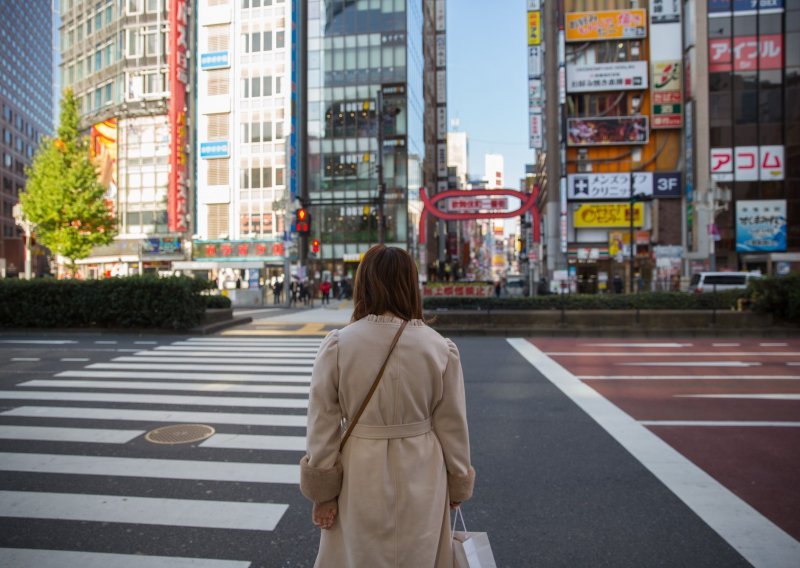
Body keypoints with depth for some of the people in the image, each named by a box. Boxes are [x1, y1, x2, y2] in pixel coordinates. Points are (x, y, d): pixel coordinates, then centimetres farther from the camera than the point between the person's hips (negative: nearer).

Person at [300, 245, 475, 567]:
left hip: (359, 481, 0)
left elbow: (323, 428, -8)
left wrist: (322, 492, 4)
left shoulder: (336, 345, -13)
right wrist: (457, 486, 12)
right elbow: (453, 427, -2)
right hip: (421, 482, 1)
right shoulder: (441, 349, -10)